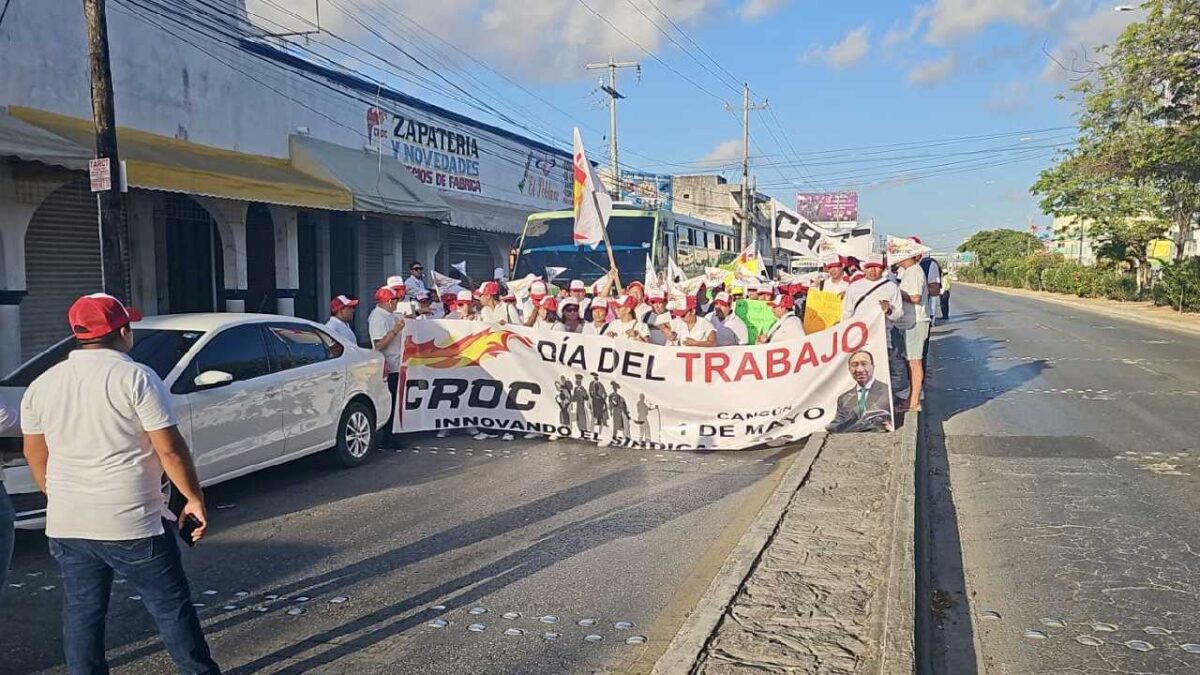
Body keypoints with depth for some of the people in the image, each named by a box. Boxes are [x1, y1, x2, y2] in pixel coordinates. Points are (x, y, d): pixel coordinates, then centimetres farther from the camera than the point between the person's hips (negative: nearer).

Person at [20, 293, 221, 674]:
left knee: (81, 615, 15)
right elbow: (170, 449, -13)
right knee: (172, 609, 8)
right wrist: (194, 499, -3)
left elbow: (35, 456, 14)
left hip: (65, 526, 5)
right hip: (131, 526, -5)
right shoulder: (136, 378, -12)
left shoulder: (41, 385, 6)